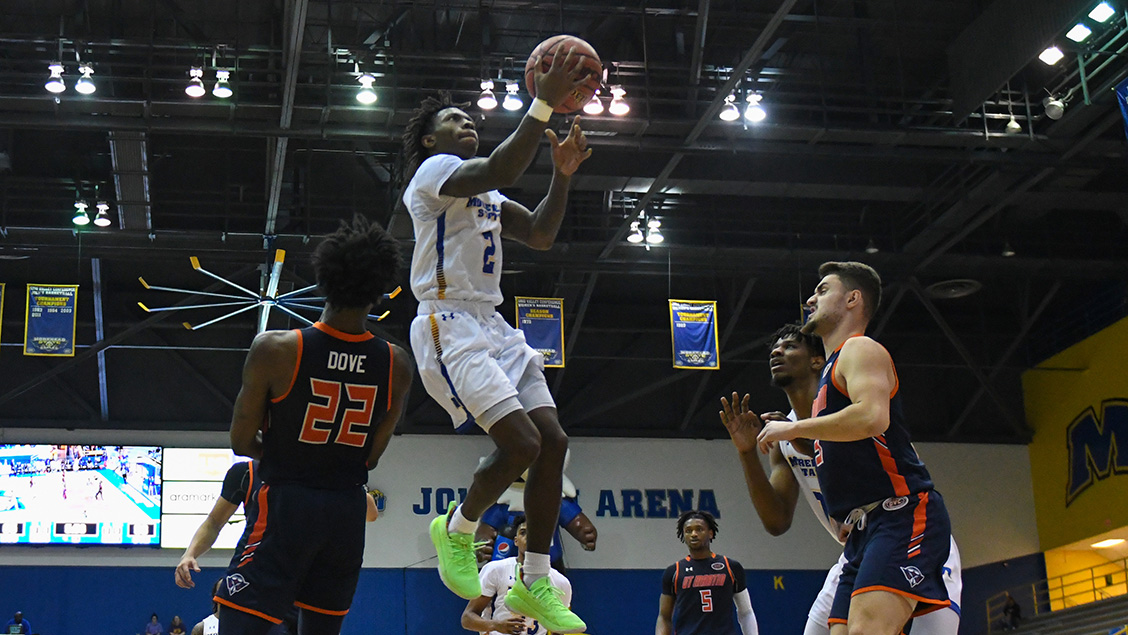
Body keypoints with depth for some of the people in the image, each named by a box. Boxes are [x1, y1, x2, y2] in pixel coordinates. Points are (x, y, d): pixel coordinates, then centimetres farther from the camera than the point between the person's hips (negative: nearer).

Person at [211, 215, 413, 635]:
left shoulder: (275, 349, -15)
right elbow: (371, 456, 4)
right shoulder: (396, 364, -6)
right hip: (348, 512, 4)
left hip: (286, 505, -4)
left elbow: (241, 442, -5)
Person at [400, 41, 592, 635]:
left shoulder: (488, 195, 25)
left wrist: (562, 174, 4)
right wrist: (543, 104, -23)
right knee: (520, 444, -21)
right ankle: (456, 529, 7)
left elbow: (540, 235, 17)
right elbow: (498, 171, -23)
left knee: (552, 441, -2)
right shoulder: (432, 170, -3)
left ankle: (534, 584, 5)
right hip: (449, 325, -9)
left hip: (493, 326, 9)